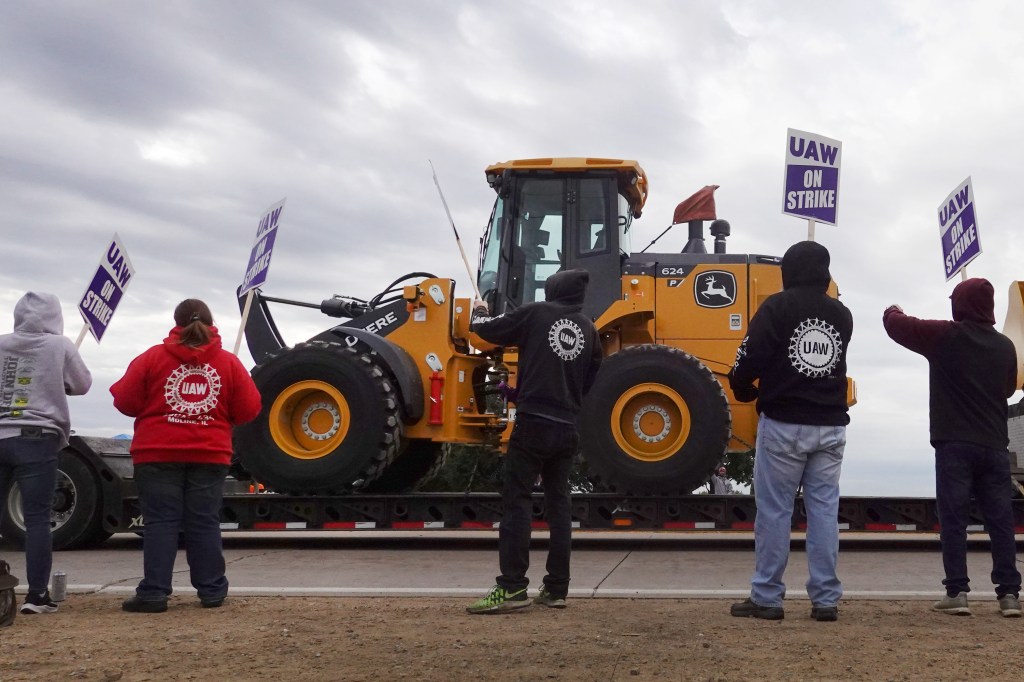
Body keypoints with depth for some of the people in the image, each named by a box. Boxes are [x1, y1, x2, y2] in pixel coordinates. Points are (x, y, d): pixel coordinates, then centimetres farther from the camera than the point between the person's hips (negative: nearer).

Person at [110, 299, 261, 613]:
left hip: (158, 455, -1)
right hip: (210, 455, 1)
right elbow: (248, 410, 2)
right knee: (204, 523, 7)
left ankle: (153, 592, -2)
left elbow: (126, 402, -2)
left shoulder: (153, 357, -1)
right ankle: (211, 590, 11)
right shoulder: (229, 363, 3)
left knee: (160, 522, 1)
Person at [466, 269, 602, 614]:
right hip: (567, 428, 5)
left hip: (533, 422, -5)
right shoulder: (589, 329, 10)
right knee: (558, 504, 10)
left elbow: (489, 330, 8)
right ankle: (556, 589, 10)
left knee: (516, 501, -5)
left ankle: (512, 587, -11)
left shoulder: (536, 313, -1)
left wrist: (478, 316, 31)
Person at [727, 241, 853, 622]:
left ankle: (766, 598, 5)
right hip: (830, 426, 4)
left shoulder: (778, 306, -7)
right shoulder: (842, 314, 9)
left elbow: (752, 355, -13)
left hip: (783, 423, -4)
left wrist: (742, 387, 8)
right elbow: (835, 361, 15)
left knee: (774, 510, 2)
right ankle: (826, 600, 9)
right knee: (824, 510, 6)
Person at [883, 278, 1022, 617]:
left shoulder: (945, 335, -4)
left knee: (954, 518, -3)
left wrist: (892, 311, 29)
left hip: (954, 444, -4)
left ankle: (957, 593, -7)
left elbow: (898, 325, 7)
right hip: (994, 446, 4)